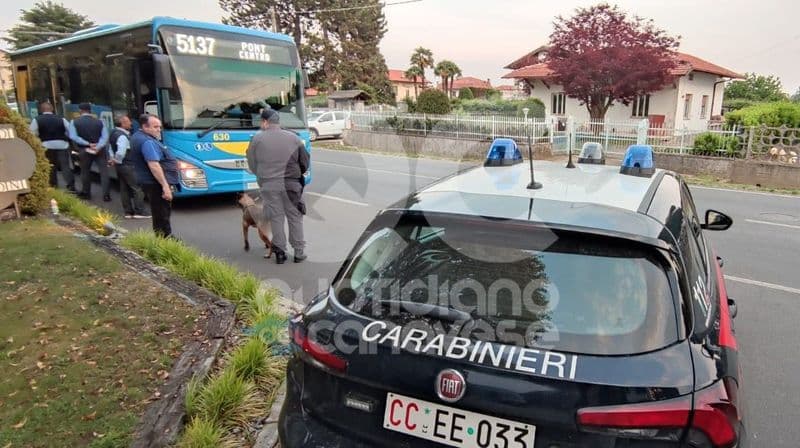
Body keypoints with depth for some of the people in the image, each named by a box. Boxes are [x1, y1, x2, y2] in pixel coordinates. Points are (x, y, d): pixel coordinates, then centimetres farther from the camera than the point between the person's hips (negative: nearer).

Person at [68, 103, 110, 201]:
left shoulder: (74, 122, -3)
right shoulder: (99, 121, -1)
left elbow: (73, 136, -13)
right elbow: (105, 136, -11)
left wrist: (87, 144, -15)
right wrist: (98, 146, -19)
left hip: (84, 150, 0)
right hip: (100, 150, 0)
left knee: (85, 171, 16)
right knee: (104, 171, 1)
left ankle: (86, 193, 26)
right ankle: (106, 195, -5)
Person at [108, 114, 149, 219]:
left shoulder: (114, 133, 12)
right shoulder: (122, 136, -20)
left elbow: (111, 149, 17)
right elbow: (121, 153, -29)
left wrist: (113, 160, 12)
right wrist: (116, 161, -12)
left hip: (120, 166, 10)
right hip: (127, 166, -10)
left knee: (124, 189, 13)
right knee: (137, 188, -3)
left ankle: (128, 212, 18)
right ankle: (139, 212, -2)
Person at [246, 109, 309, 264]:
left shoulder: (257, 139, -2)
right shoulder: (293, 138, 0)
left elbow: (252, 166, 4)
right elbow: (305, 161, 5)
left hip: (268, 185, 0)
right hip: (291, 184, 0)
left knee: (276, 218, 9)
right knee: (295, 217, 10)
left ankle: (280, 253, 12)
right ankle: (299, 252, 13)